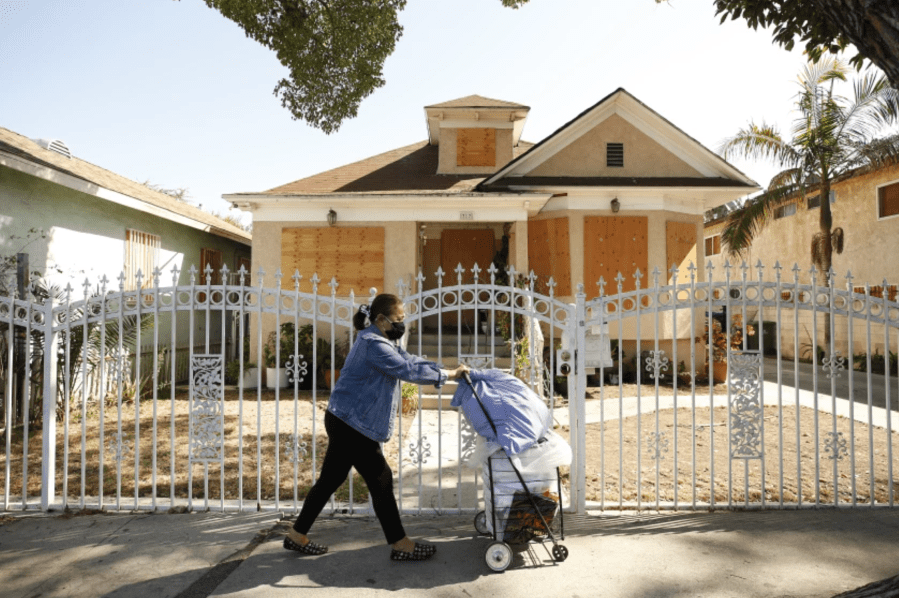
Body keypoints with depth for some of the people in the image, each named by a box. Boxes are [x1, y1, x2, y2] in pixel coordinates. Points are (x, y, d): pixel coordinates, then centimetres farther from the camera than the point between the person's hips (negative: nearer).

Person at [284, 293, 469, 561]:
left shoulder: (384, 342, 14)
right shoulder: (372, 344, -20)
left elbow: (410, 361, 12)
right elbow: (407, 371, -24)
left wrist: (445, 370, 1)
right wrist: (446, 375, -16)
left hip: (344, 422, 11)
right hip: (351, 424, -11)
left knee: (330, 479, 17)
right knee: (380, 480, -2)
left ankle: (297, 536, 29)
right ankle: (401, 545, 10)